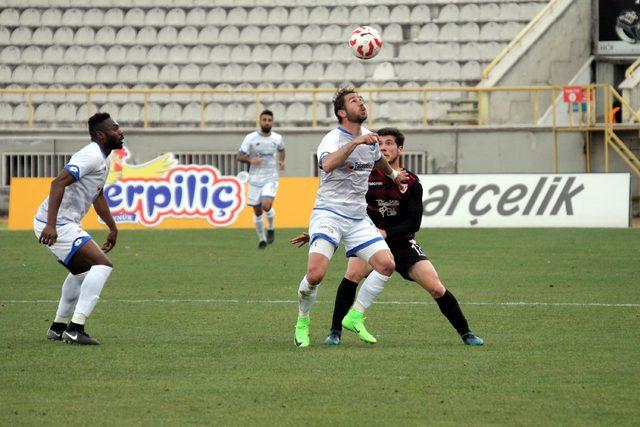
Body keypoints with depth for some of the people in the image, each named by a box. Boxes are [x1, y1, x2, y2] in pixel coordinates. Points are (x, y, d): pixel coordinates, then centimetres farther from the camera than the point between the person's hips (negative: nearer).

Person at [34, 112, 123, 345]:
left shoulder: (101, 159, 17)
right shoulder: (92, 156, -16)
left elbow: (98, 196, 33)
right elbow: (58, 182, -27)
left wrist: (113, 228, 39)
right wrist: (51, 224, -33)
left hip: (62, 224, 11)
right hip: (55, 226, -11)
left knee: (82, 270, 28)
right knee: (102, 265, -17)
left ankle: (58, 327, 35)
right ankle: (75, 329, -21)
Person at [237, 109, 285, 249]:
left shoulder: (277, 138, 1)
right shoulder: (251, 138, -6)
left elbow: (281, 149, 24)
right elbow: (239, 156, -5)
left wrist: (282, 161, 5)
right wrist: (250, 159, -23)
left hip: (271, 179, -1)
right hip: (255, 180, 1)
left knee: (266, 205, -22)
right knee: (257, 212, 5)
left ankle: (271, 228, 7)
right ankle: (262, 239, 24)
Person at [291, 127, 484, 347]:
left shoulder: (411, 183, -7)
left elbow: (413, 223, -11)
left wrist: (385, 233, -24)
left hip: (401, 243, 0)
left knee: (435, 287, -10)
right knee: (353, 273, -29)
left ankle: (466, 333, 8)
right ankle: (335, 332, -17)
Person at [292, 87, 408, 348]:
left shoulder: (368, 137, 10)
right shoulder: (332, 139, -14)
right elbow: (327, 164, -39)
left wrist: (393, 175, 48)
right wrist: (355, 142, -43)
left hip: (358, 219, 7)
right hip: (328, 215, -7)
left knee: (386, 264, -9)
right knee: (315, 274, -23)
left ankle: (355, 317, 5)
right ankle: (302, 322, 4)